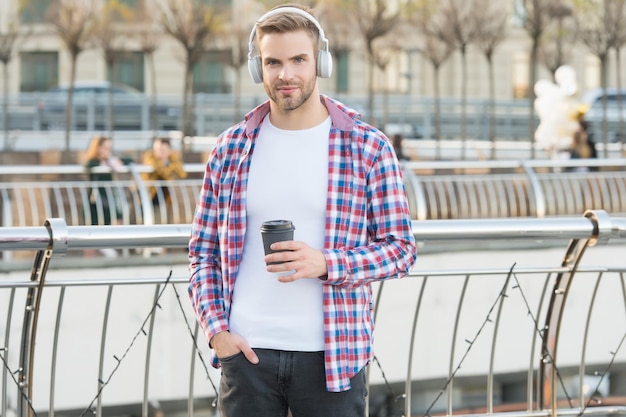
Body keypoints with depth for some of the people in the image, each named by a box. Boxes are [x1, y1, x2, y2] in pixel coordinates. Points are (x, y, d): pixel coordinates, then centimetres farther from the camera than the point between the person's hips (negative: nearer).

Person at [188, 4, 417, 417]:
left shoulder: (369, 147, 0)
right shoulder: (231, 147, 7)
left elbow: (401, 247, -1)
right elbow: (203, 252, 11)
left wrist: (325, 263, -16)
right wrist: (216, 329, -3)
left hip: (332, 355, -2)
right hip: (247, 351, 2)